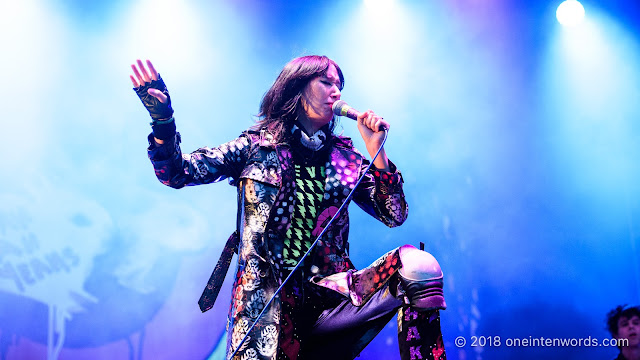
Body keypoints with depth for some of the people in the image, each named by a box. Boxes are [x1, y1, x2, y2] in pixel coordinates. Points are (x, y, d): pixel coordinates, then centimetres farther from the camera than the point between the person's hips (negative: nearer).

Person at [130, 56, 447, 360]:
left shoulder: (344, 157, 14)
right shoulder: (255, 147, 7)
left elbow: (394, 215, 10)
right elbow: (176, 173, 1)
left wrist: (375, 149, 1)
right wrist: (163, 118, -16)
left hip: (331, 296, 3)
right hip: (268, 302, -2)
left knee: (417, 266, -21)